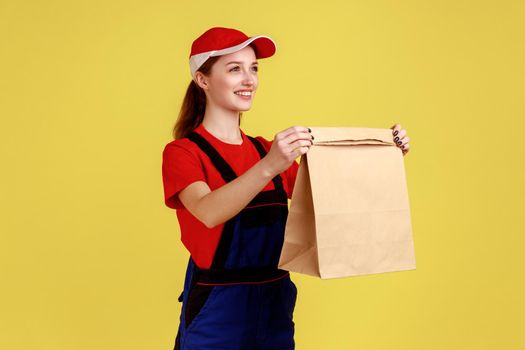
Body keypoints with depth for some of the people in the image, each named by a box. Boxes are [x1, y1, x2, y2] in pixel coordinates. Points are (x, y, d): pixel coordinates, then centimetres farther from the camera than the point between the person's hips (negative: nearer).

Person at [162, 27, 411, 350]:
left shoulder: (265, 149, 8)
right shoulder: (182, 152, -8)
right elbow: (208, 213, -27)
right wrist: (268, 167, -41)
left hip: (275, 308, 5)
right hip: (216, 312, -5)